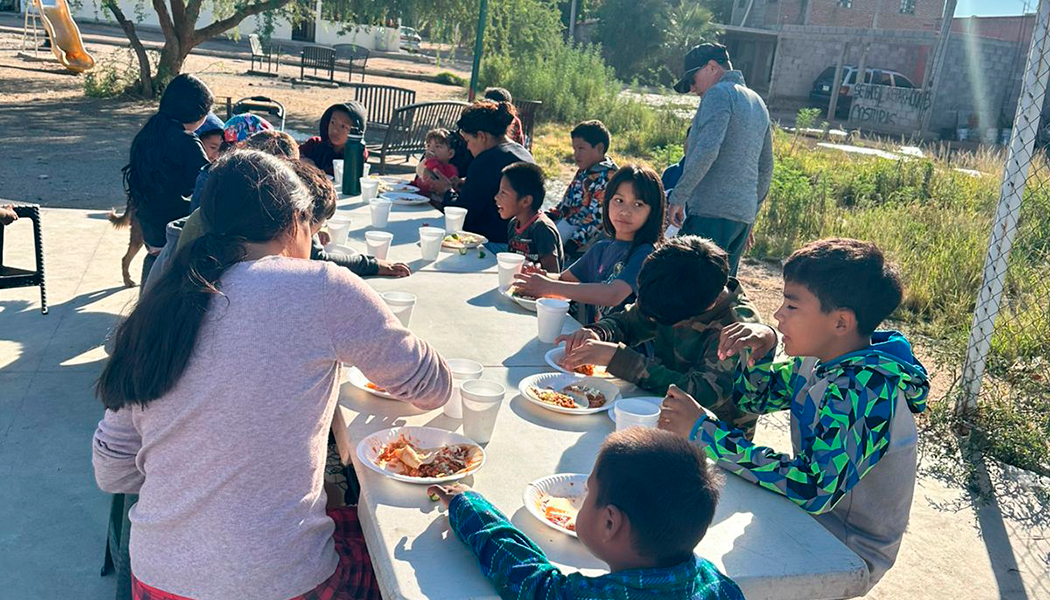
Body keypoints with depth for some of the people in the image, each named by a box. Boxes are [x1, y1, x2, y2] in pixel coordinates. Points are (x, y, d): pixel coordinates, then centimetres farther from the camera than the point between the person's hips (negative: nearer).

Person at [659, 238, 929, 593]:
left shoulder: (869, 390, -29)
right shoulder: (817, 360, -4)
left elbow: (813, 488, -36)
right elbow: (755, 399, 12)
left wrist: (703, 430, -33)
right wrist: (760, 350, -11)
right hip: (811, 514, 7)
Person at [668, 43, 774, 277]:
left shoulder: (720, 93, -5)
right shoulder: (758, 102, 22)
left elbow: (706, 151, -21)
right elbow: (766, 168, 25)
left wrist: (678, 197, -16)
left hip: (712, 213, -9)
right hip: (744, 214, 9)